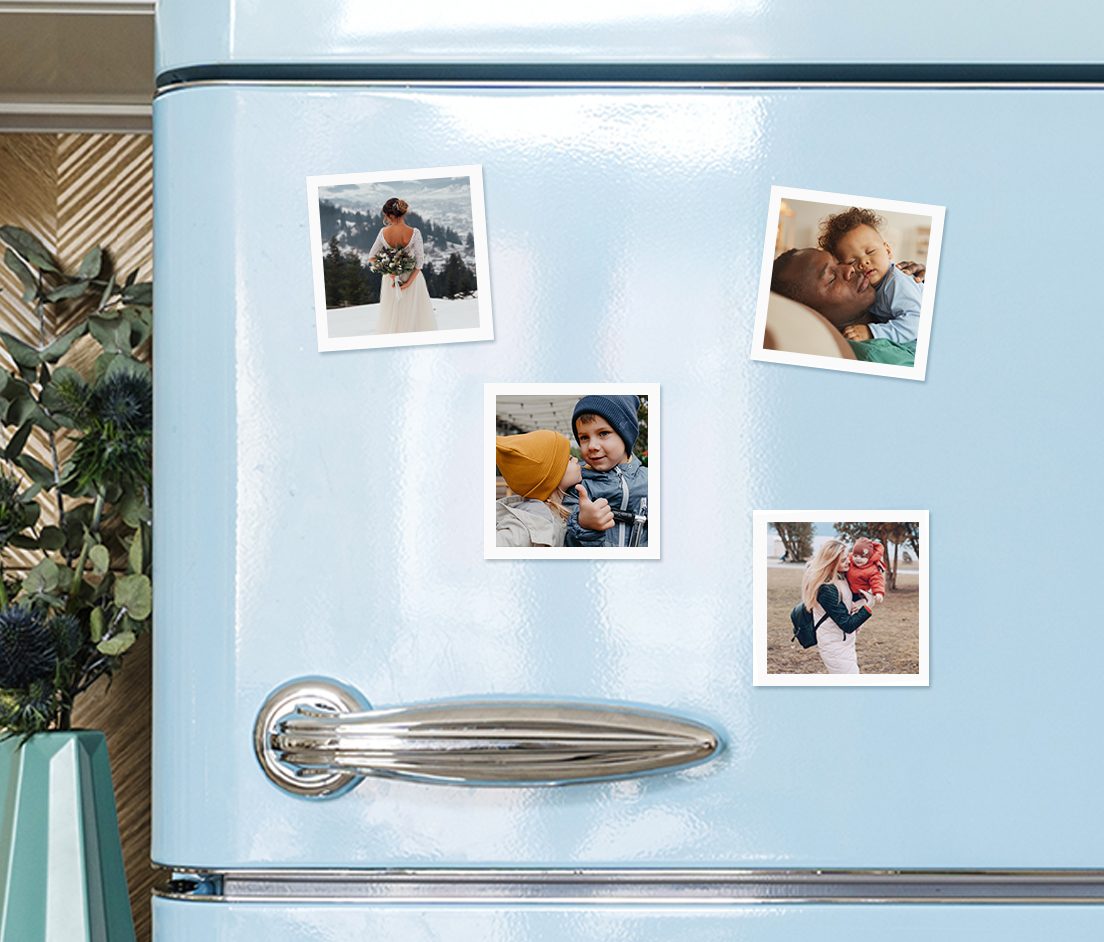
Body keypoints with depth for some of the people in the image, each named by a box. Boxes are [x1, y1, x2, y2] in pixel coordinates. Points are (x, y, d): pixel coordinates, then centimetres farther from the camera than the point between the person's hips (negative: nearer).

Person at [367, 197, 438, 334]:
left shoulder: (384, 232, -14)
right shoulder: (414, 233, -20)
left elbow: (371, 258, -6)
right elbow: (420, 261, -18)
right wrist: (409, 282, -16)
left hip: (390, 279, 2)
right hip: (412, 276, -2)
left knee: (392, 317, 15)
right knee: (415, 316, 10)